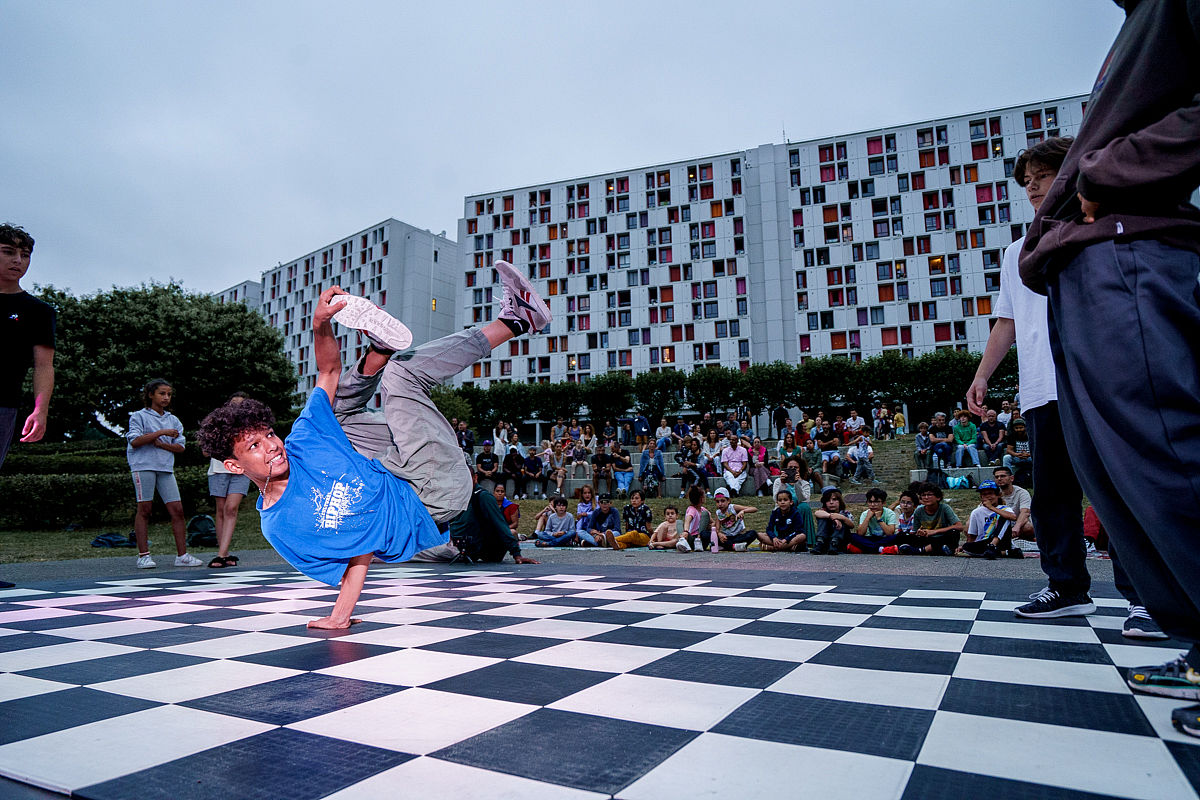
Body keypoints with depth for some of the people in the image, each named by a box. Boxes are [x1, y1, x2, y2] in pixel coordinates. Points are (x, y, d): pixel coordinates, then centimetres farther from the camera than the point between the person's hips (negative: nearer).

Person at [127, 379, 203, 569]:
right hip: (143, 465, -4)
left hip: (166, 468, 4)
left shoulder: (173, 420, 18)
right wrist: (162, 432, -13)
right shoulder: (139, 416, 6)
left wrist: (160, 443, -6)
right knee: (144, 509, -3)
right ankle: (143, 555, 3)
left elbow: (180, 447, 10)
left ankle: (182, 555, -1)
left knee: (177, 509, -3)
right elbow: (134, 441, -9)